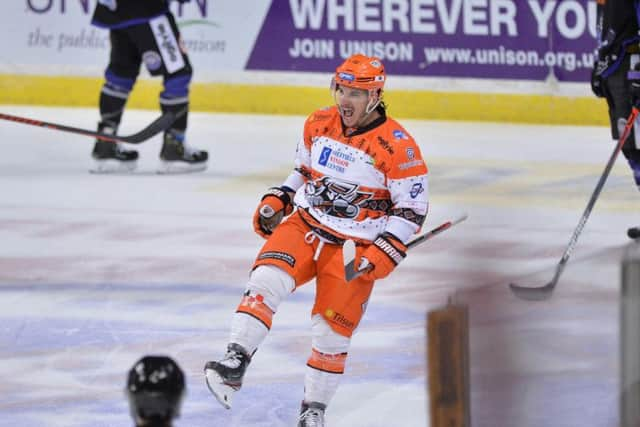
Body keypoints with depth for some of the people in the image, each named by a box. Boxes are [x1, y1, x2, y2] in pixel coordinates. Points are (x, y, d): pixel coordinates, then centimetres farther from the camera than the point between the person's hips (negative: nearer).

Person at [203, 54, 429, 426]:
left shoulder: (397, 145, -14)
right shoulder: (318, 125, 2)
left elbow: (412, 206, -10)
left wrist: (385, 252, -18)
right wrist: (277, 201, 7)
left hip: (354, 248, -3)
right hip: (304, 226, 3)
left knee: (332, 331, -3)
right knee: (267, 280, -23)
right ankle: (234, 363, -28)